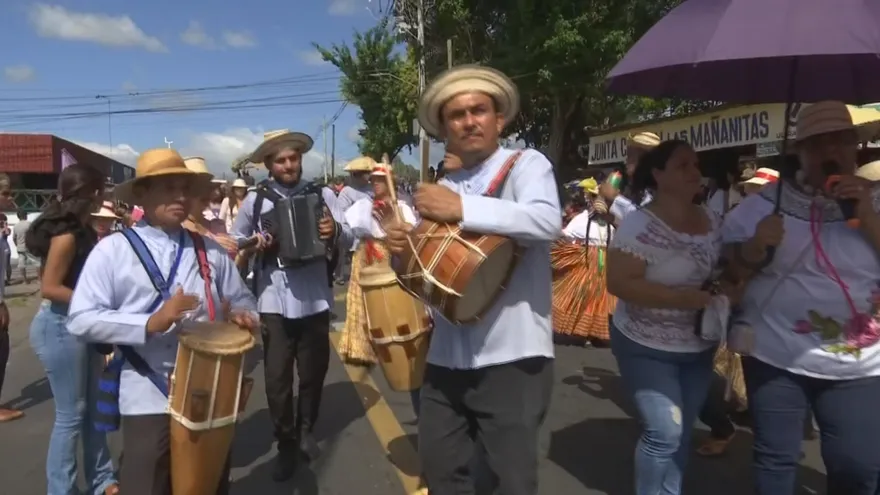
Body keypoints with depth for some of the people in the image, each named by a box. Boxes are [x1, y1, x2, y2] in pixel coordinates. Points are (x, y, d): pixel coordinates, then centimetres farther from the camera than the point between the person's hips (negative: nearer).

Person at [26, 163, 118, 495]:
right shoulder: (66, 233, -18)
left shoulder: (83, 229, 9)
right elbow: (50, 288, -21)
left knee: (95, 407, 15)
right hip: (60, 327, -9)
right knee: (71, 414, 1)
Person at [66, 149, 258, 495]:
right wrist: (150, 323, -22)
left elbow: (240, 299, 13)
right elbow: (80, 320, -10)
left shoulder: (210, 250, 7)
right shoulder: (112, 250, -4)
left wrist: (241, 315, -11)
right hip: (149, 400, -4)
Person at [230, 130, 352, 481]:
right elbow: (233, 241, 11)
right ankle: (286, 445, 23)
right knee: (277, 378, 2)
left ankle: (306, 431, 39)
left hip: (315, 300, 1)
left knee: (314, 373, 15)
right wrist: (253, 244, -9)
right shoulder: (256, 200, 0)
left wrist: (334, 231, -22)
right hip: (274, 303, -1)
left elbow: (348, 239, 0)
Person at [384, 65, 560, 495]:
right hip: (448, 355, 6)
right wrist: (405, 251, -5)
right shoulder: (442, 187, 12)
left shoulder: (526, 163, -4)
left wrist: (462, 209, -26)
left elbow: (547, 221, -25)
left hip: (513, 355, -6)